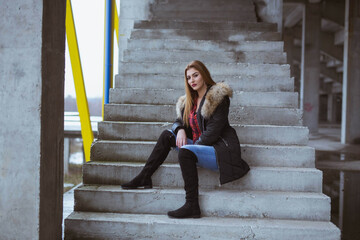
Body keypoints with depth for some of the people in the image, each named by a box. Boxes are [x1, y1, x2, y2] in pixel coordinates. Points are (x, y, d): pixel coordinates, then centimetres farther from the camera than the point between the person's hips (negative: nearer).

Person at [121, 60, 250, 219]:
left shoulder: (218, 98, -9)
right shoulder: (190, 101, 15)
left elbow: (213, 131, -16)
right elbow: (180, 120, 20)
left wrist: (190, 147, -15)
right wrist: (180, 130, -5)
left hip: (221, 151, -8)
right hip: (199, 145, 8)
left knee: (185, 152, -32)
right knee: (167, 135, 4)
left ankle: (192, 206, -30)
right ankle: (144, 178, 0)